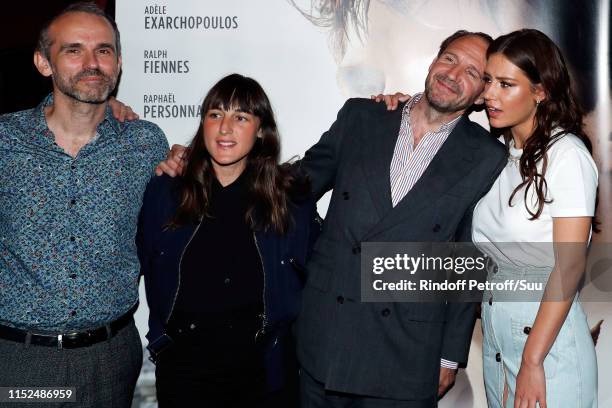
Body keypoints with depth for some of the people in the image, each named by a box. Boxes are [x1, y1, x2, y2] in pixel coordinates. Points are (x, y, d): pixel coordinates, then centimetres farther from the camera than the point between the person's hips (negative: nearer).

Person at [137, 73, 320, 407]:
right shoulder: (165, 192, 0)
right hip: (183, 369, 1)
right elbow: (148, 270, 9)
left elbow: (314, 275, 7)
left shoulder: (291, 196, -2)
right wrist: (161, 339, 6)